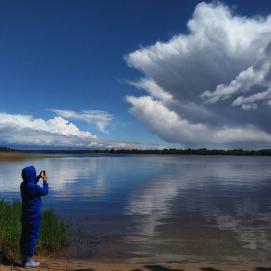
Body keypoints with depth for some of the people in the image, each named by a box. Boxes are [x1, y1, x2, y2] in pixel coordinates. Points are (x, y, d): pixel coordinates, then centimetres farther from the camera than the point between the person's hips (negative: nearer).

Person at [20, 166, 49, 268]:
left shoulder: (23, 185, 3)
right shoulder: (33, 187, -24)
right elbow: (45, 191, -9)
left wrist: (39, 177, 20)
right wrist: (45, 181, 2)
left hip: (26, 214, 9)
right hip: (33, 215, -9)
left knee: (25, 235, 14)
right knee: (32, 236, -1)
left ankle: (24, 258, 24)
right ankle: (28, 260, 5)